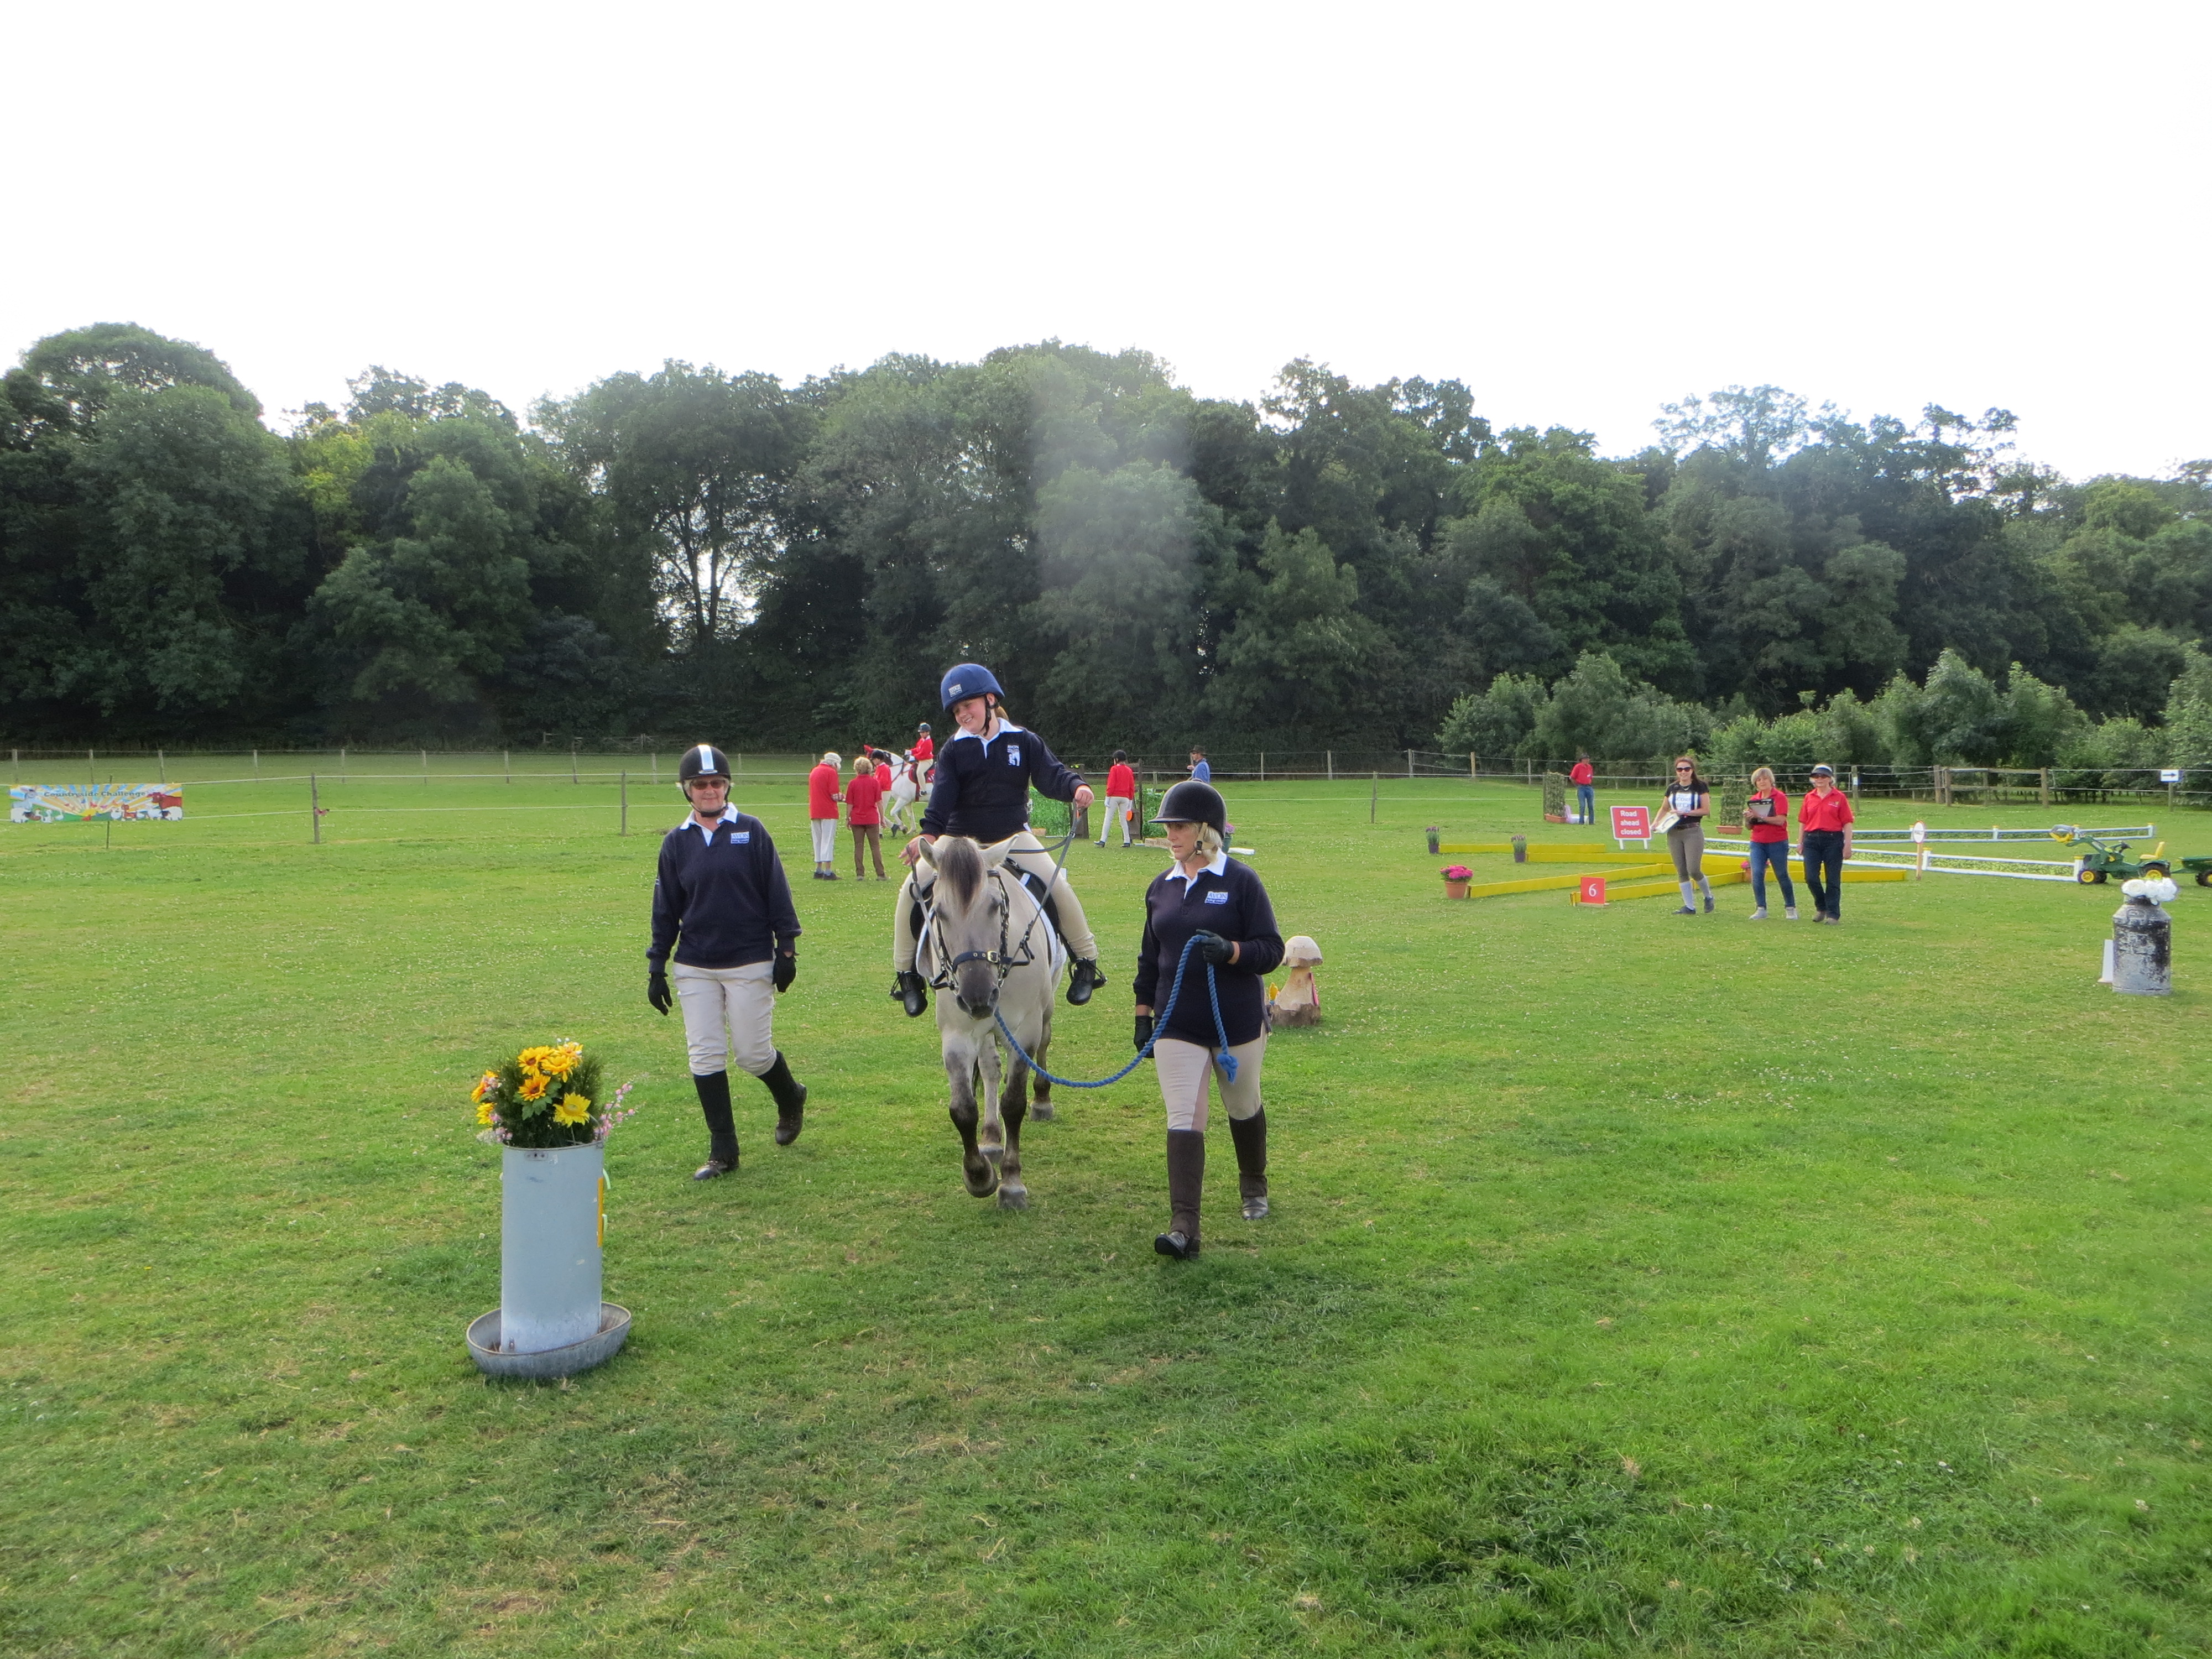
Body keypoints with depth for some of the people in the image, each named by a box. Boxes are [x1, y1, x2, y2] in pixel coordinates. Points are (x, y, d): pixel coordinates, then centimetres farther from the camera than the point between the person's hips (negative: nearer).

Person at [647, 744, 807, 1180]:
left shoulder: (751, 831, -2)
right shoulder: (676, 842, 5)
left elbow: (776, 892, -1)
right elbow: (665, 910, 10)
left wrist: (786, 948, -4)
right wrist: (656, 968, 9)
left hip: (750, 963, -3)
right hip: (695, 968, 3)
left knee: (753, 1053, 1)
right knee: (705, 1056, 2)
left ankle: (791, 1099, 33)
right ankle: (722, 1151, 12)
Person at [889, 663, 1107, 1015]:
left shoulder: (1023, 741, 1)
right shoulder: (954, 749, 1)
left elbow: (1050, 775, -10)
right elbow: (943, 794, -11)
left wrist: (1076, 787, -33)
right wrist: (929, 832, -28)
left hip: (1013, 839, -1)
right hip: (961, 840, 1)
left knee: (1060, 888, -18)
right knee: (912, 890, -14)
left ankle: (1086, 962, 0)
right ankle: (906, 973, 1)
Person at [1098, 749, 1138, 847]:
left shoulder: (1114, 769, -4)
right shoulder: (1129, 770, 11)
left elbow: (1111, 784, -10)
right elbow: (1132, 786, 12)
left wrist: (1108, 797, -9)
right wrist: (1131, 800, 17)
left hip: (1114, 796, -4)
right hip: (1125, 798, 4)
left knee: (1108, 819, -5)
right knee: (1123, 819, 9)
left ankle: (1103, 840, -10)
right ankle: (1127, 841, 4)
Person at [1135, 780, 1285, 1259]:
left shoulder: (1240, 881, -8)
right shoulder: (1161, 887, 7)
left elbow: (1272, 949, -10)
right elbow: (1150, 956, 16)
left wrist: (1230, 950, -28)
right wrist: (1143, 1013, 12)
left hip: (1238, 1021, -3)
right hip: (1178, 1025, 3)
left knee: (1243, 1107, 17)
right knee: (1183, 1121, -8)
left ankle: (1253, 1185, 45)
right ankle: (1183, 1227, -12)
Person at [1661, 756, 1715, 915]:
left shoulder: (1700, 787, -2)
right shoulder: (1672, 789, 11)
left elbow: (1706, 809, -7)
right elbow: (1665, 809, 20)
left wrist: (1684, 812, -13)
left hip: (1693, 832, -4)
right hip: (1674, 833, 5)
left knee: (1694, 870, -10)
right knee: (1681, 872, 3)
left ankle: (1709, 897, 17)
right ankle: (1689, 906, 10)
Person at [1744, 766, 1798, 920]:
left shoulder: (1780, 797, -5)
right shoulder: (1754, 800, 10)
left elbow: (1780, 820, -18)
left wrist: (1760, 816, -23)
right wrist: (1749, 817, -9)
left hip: (1778, 842, -4)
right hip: (1757, 842, 4)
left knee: (1783, 876, 5)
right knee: (1756, 874, -9)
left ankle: (1790, 908, 19)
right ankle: (1761, 909, -4)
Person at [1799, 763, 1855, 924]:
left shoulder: (1839, 797, 1)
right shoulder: (1809, 798, 11)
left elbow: (1847, 823, -2)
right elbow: (1802, 821, 13)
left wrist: (1848, 845, -8)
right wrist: (1800, 842, 8)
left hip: (1833, 839, -3)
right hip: (1812, 840, 3)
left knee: (1833, 880, 1)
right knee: (1811, 877, -2)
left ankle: (1833, 915, 8)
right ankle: (1821, 907, 21)